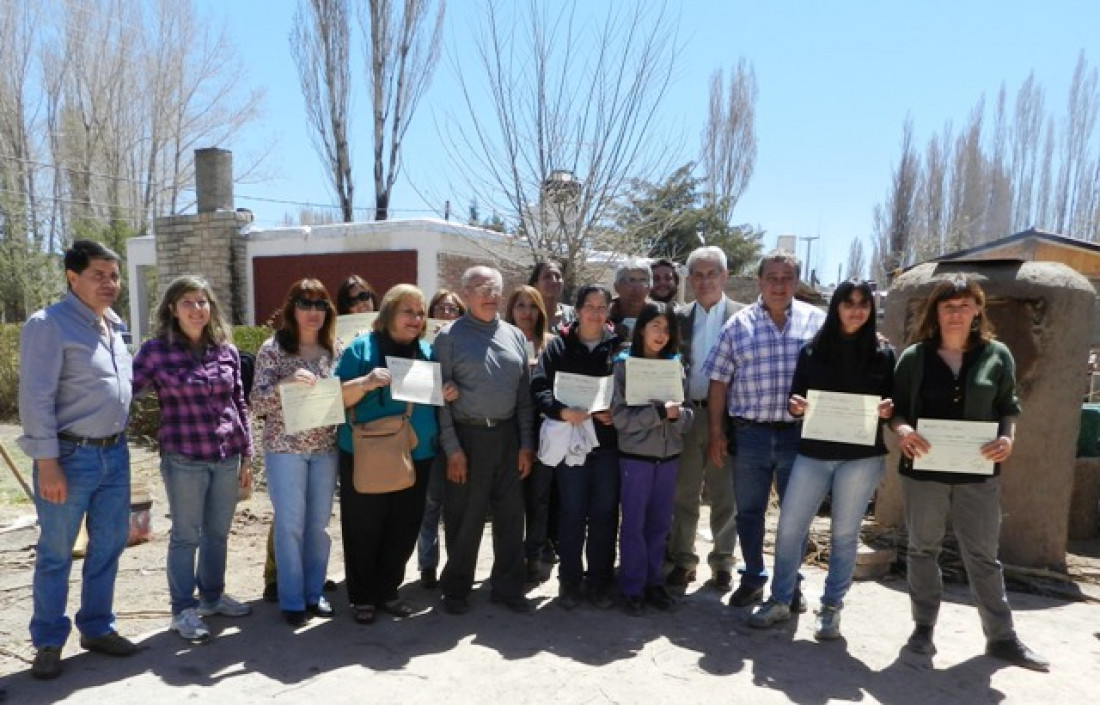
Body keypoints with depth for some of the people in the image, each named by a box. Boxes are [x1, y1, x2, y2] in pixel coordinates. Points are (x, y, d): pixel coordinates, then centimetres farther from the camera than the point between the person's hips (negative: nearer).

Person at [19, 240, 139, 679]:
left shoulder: (114, 326, 11)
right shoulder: (48, 324, -11)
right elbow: (36, 399, -15)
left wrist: (118, 444, 15)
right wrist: (47, 463, -17)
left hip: (114, 454, 7)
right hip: (71, 456, -7)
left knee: (108, 547, 14)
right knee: (56, 554, 7)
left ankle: (97, 628, 30)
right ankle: (48, 643, 22)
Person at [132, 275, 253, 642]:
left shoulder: (227, 350, 5)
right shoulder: (156, 350, -5)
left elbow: (239, 405, 9)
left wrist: (247, 456, 10)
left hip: (227, 457, 4)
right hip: (183, 459, -4)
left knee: (218, 533, 16)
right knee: (185, 536, 7)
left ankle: (212, 596, 34)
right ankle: (184, 609, 21)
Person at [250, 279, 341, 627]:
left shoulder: (334, 350, 6)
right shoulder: (273, 348, -4)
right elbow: (257, 402, -9)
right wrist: (285, 383, -26)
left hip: (326, 447, 4)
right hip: (285, 447, -3)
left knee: (319, 523, 11)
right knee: (290, 524, 2)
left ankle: (314, 592, 26)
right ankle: (292, 599, 17)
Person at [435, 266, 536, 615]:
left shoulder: (514, 335, 10)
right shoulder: (450, 337, -2)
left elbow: (524, 393, 10)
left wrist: (526, 443, 6)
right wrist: (452, 448, -10)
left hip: (507, 435, 4)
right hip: (468, 436, -4)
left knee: (510, 514, 9)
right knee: (465, 518, 6)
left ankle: (507, 587, 25)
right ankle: (456, 589, 24)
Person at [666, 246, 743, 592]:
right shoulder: (680, 318, 7)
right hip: (686, 415, 2)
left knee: (725, 494, 9)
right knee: (683, 492, 11)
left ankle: (722, 561, 25)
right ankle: (682, 558, 25)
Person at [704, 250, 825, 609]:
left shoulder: (818, 321, 2)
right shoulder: (739, 324, 2)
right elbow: (719, 382, 2)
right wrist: (716, 433, 0)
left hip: (800, 433, 0)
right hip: (750, 433, 1)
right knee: (748, 512, 12)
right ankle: (753, 578, 30)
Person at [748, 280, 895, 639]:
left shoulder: (883, 353, 4)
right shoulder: (812, 350, 6)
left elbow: (895, 401, 7)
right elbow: (796, 397, 8)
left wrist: (888, 410, -15)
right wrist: (795, 406, -13)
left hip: (862, 456, -1)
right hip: (813, 453, 1)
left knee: (844, 534, 7)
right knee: (789, 528, 2)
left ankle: (831, 607, 22)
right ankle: (780, 600, 18)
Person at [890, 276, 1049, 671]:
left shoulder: (997, 355, 3)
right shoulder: (915, 356, 1)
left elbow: (1008, 407, 9)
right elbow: (897, 408, 4)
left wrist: (1008, 438, -10)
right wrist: (902, 430, -16)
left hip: (978, 472, 0)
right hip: (923, 469, 0)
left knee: (983, 555, 7)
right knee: (923, 549, 11)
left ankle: (1001, 637, 21)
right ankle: (924, 628, 23)